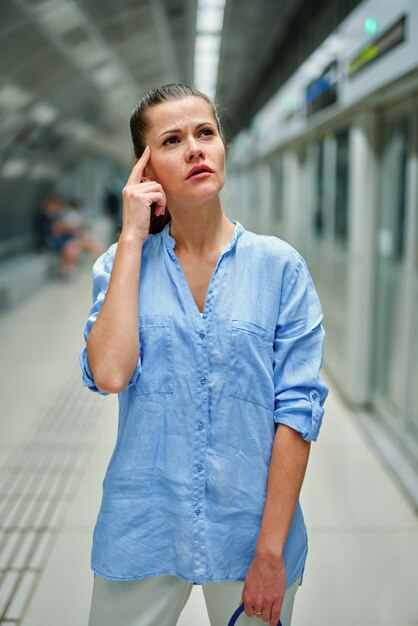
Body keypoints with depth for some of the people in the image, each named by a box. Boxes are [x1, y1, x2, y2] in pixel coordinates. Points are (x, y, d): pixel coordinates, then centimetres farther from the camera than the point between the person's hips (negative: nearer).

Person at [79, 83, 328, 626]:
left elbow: (297, 407, -9)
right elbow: (109, 375, -19)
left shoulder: (280, 265, -6)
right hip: (143, 532, 1)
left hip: (247, 529, 0)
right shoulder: (123, 263, -2)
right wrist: (132, 238, -14)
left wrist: (271, 550, -12)